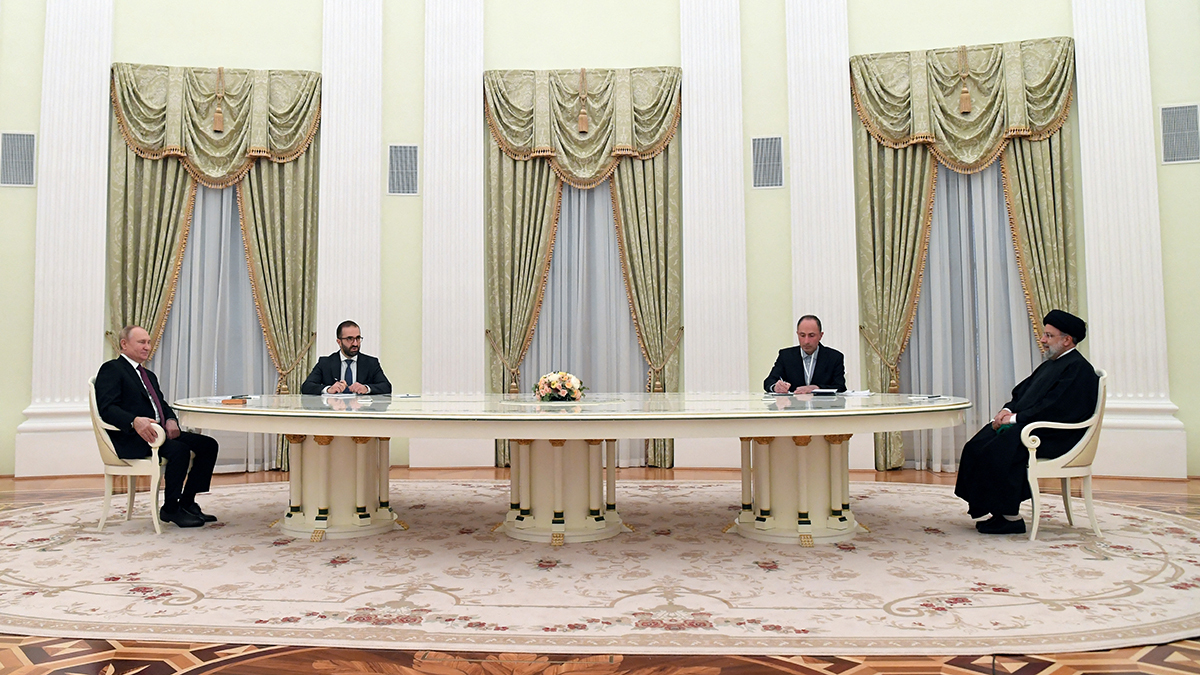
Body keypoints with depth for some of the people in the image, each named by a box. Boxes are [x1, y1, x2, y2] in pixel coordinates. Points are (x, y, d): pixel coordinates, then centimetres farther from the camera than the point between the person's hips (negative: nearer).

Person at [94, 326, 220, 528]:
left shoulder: (149, 375, 26)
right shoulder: (111, 369, -2)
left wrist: (171, 420, -3)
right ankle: (170, 509, -15)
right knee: (179, 449, -32)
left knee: (208, 444, -6)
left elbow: (162, 404, 21)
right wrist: (135, 421, -33)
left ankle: (187, 502, 0)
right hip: (131, 439, -9)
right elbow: (107, 408, -15)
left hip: (159, 432, 9)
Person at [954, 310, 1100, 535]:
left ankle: (1009, 516, -17)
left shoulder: (1078, 368, -10)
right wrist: (1007, 410, 0)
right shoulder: (1050, 364, 21)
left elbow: (1054, 407, -20)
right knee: (975, 447, -9)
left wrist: (1015, 418, -17)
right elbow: (1022, 392, 21)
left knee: (998, 451, -28)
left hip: (1053, 436, -10)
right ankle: (984, 508, -7)